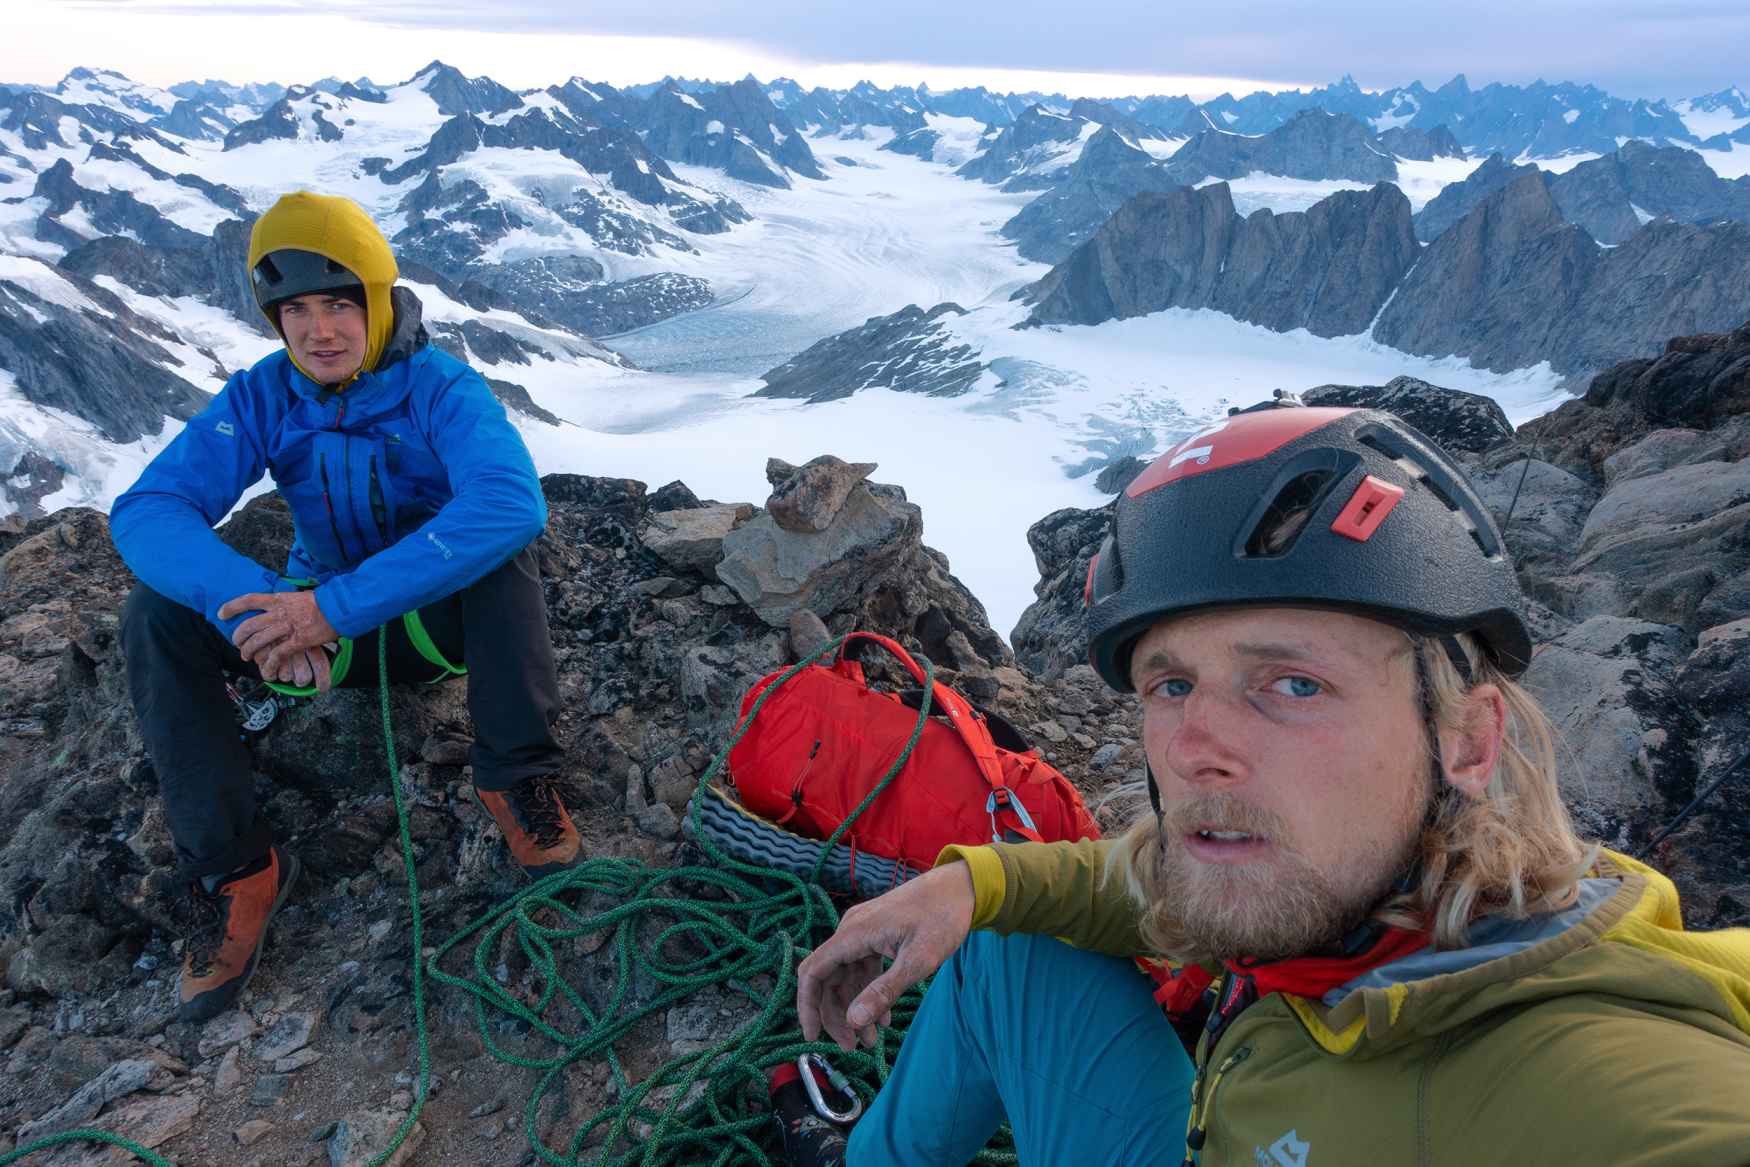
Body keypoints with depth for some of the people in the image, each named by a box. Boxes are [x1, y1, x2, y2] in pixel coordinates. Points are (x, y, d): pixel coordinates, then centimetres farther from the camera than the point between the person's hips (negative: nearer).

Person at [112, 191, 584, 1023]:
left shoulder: (441, 388, -20)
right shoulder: (259, 399, -10)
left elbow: (511, 501, -40)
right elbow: (145, 512, -20)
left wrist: (339, 605, -44)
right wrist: (247, 601, -41)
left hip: (439, 614, -3)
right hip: (323, 632, 3)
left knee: (499, 540, -33)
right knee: (157, 612, -20)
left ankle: (516, 778, -20)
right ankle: (231, 863, -15)